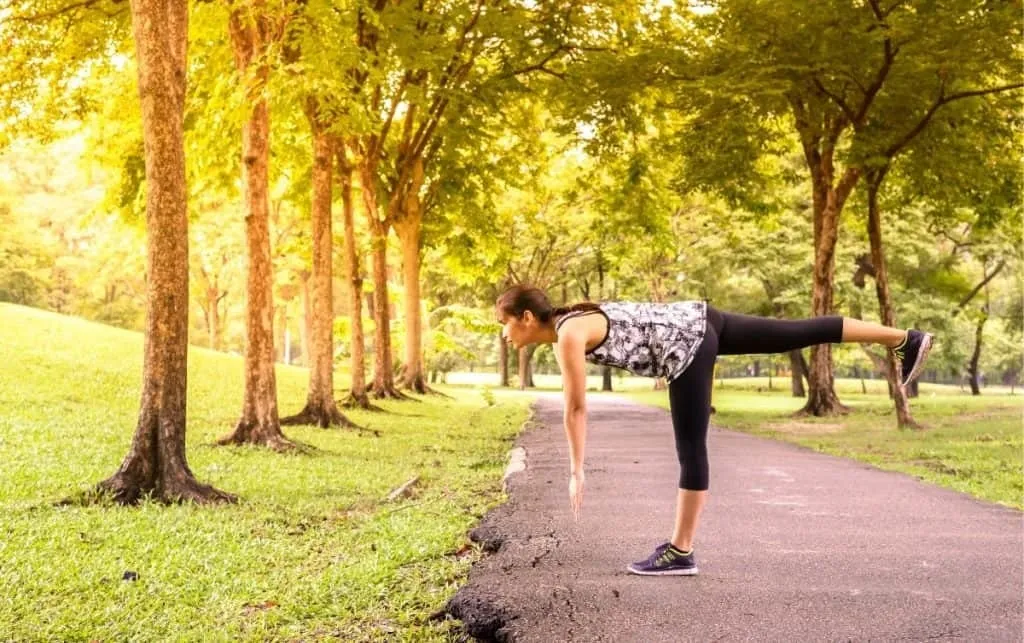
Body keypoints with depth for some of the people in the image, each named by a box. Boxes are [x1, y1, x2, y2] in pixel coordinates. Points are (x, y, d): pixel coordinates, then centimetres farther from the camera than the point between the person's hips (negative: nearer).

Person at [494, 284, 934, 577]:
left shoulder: (569, 335, -12)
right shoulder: (565, 328, 14)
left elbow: (576, 409, -12)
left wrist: (576, 472, -6)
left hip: (686, 342, -9)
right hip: (696, 322, 9)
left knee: (691, 449, -3)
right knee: (799, 334, 11)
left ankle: (680, 552, 4)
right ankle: (906, 340, 17)